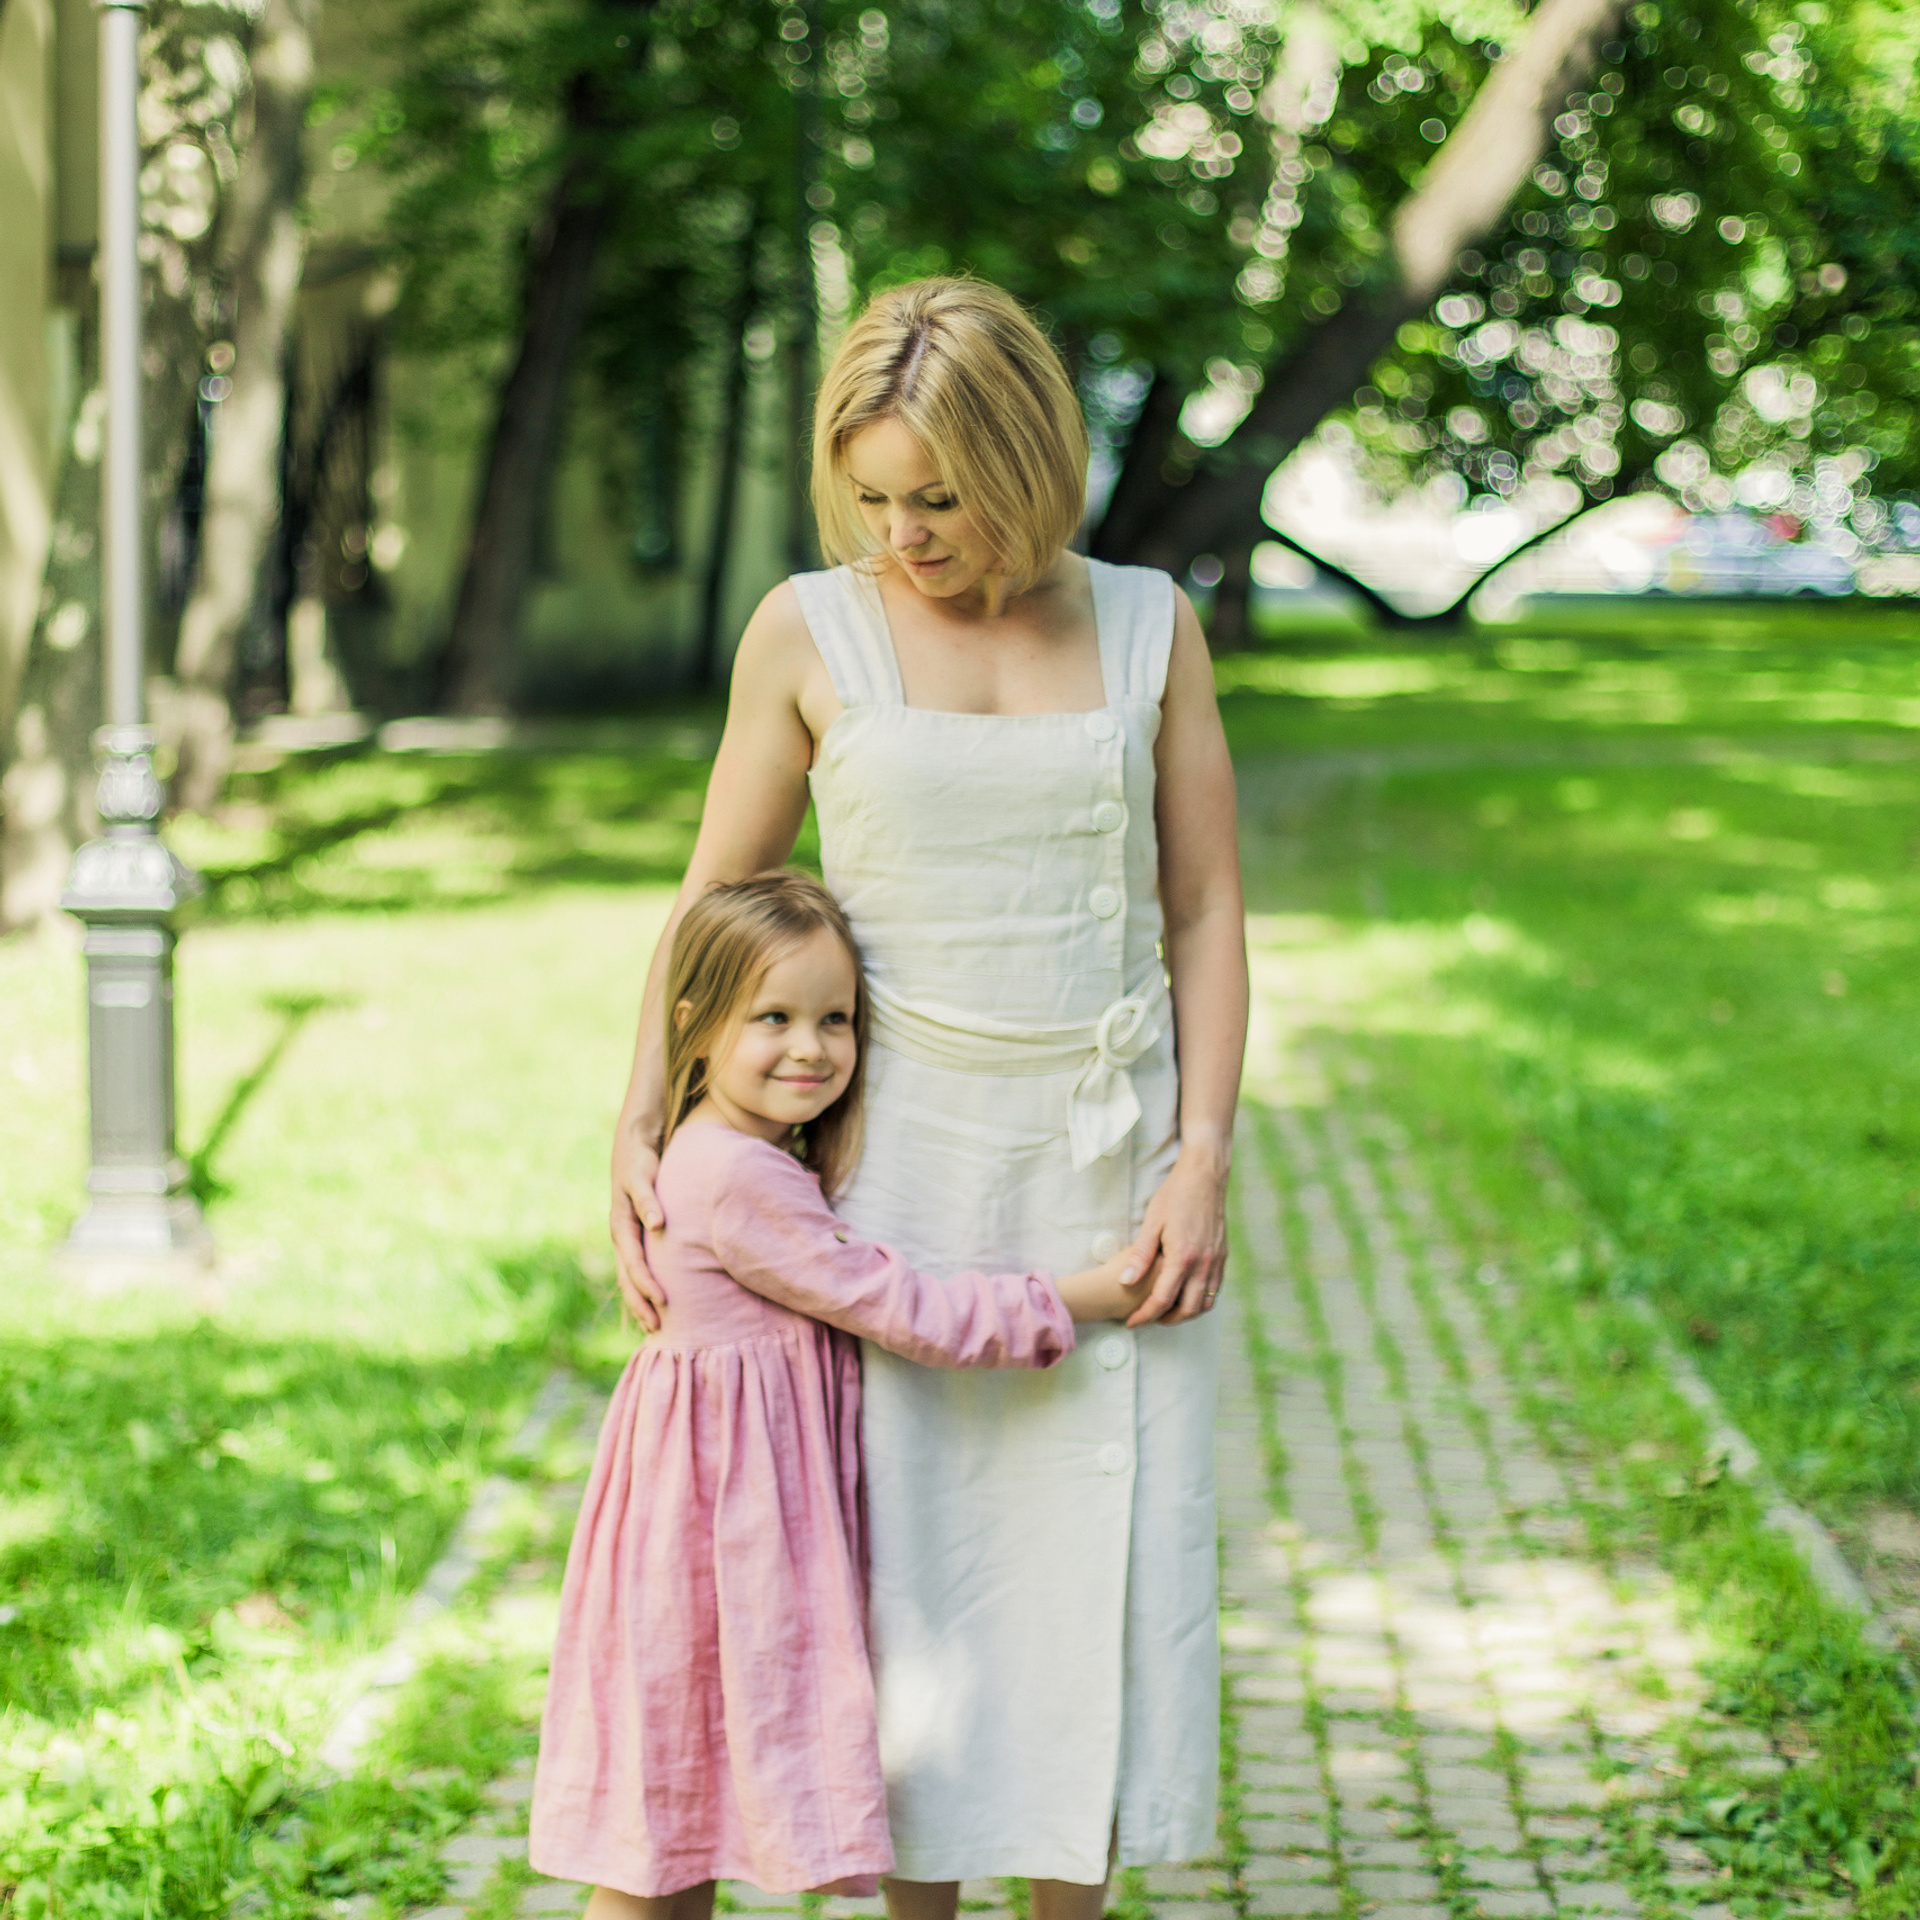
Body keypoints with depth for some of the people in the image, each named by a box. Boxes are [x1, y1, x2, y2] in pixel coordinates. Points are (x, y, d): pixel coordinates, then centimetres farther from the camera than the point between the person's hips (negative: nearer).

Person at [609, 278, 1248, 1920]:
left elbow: (1206, 910, 5)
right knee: (907, 1550, 0)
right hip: (901, 1158, -1)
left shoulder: (1148, 626, 3)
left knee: (1100, 1559, 2)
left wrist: (1203, 1160, -4)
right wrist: (639, 1132, -2)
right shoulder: (811, 632, 0)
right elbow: (714, 905, 6)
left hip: (1106, 1167, 1)